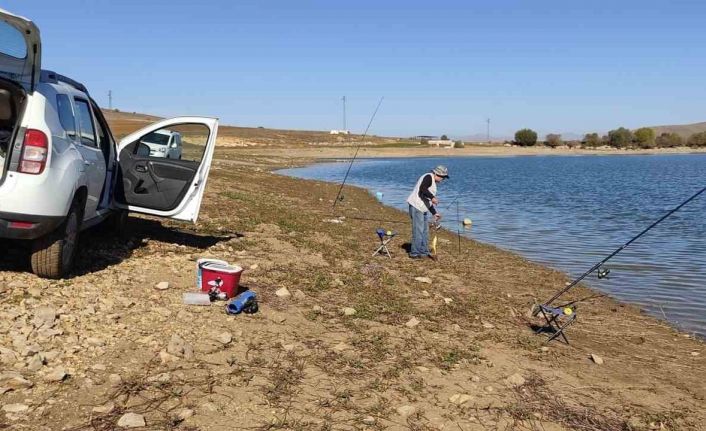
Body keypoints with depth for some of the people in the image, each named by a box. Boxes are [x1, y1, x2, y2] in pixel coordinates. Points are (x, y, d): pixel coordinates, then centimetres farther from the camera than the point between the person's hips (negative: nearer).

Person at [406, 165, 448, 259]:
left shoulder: (433, 183, 21)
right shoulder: (428, 177, -8)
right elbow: (422, 189, -26)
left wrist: (434, 213, 24)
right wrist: (432, 197, -29)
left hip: (423, 209, 10)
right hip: (416, 206, -10)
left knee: (425, 231, 13)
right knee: (418, 231, -8)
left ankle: (424, 252, 21)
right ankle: (414, 253, -2)